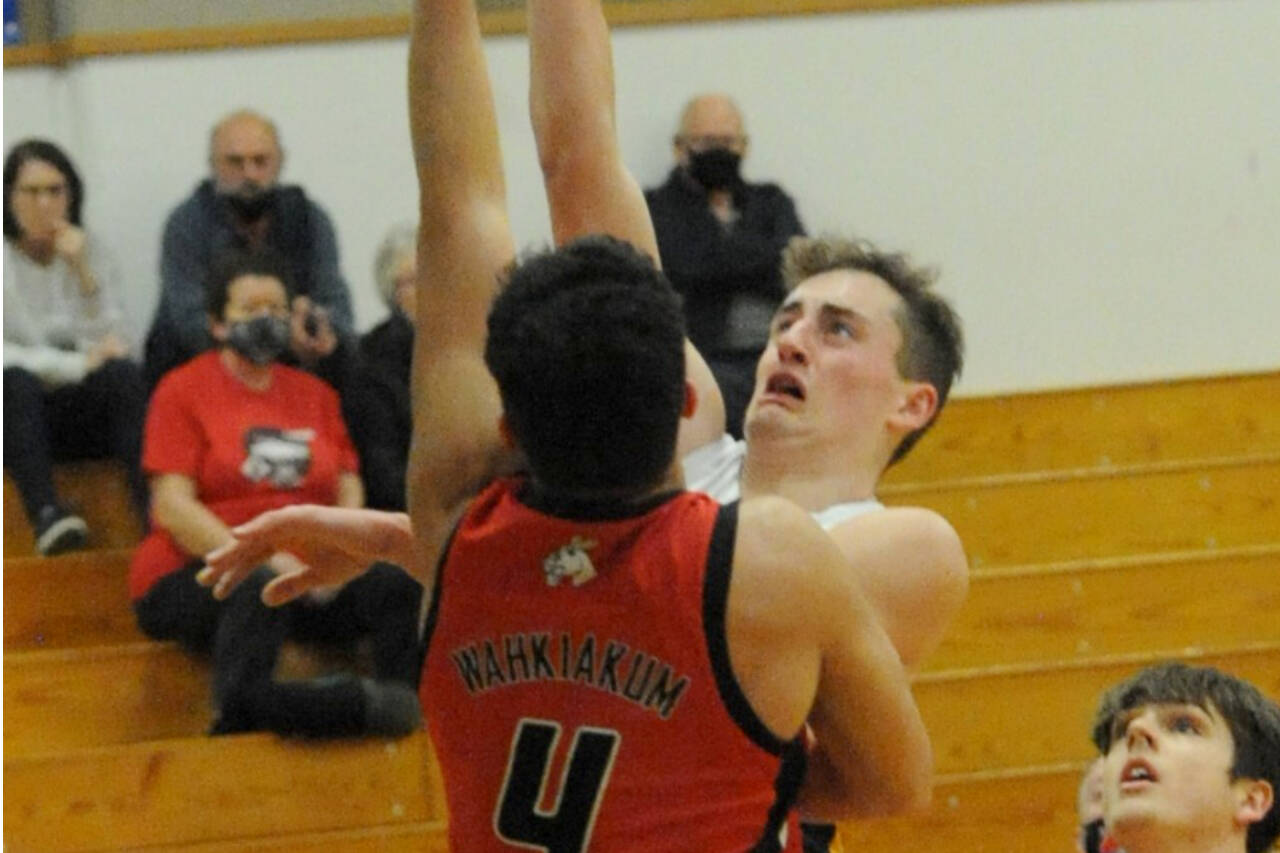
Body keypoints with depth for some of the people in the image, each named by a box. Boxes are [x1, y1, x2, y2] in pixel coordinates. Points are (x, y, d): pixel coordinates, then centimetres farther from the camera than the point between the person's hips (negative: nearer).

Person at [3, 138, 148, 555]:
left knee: (123, 374, -30)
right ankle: (46, 514, -52)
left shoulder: (92, 253, 8)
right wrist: (78, 365, -17)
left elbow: (112, 346, -2)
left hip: (80, 414, 3)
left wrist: (83, 273, -13)